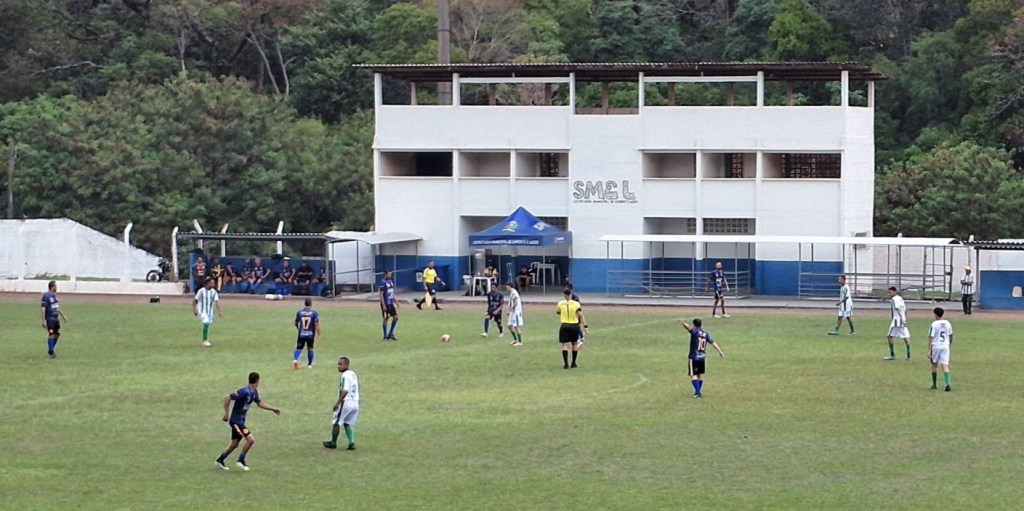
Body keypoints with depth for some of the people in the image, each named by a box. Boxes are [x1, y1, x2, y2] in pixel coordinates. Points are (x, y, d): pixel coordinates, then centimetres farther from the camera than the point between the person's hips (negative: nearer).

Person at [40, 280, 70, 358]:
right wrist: (43, 320, -22)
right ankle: (51, 352, 1)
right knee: (51, 334, -8)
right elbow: (43, 309, -17)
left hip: (56, 318, 8)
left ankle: (51, 349, 25)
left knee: (57, 334, 12)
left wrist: (63, 316, 25)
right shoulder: (46, 296, -14)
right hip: (49, 319, -8)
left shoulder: (55, 295, 12)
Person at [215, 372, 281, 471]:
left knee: (235, 444, 17)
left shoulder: (254, 392, 5)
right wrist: (226, 414, -21)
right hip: (236, 421, -9)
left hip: (240, 421, 9)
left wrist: (273, 409, 18)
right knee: (251, 439, -14)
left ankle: (220, 460, 31)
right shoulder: (244, 392, -23)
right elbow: (227, 398, -24)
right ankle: (241, 460, -2)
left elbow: (260, 403, 22)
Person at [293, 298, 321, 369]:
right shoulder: (314, 313, -8)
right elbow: (317, 325, -11)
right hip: (310, 335, -1)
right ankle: (309, 364, 21)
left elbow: (296, 323, 12)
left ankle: (295, 359, -20)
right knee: (310, 349, 16)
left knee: (298, 348, 7)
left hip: (301, 334, 1)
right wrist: (319, 335, -1)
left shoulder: (299, 312, 1)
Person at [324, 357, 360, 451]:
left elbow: (345, 391, -22)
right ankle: (352, 442, 2)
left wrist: (338, 402, -22)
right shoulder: (353, 374, 12)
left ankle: (333, 443, 19)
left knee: (336, 423, 7)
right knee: (347, 424, 17)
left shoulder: (345, 375, -14)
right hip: (355, 402, 8)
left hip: (346, 402, -8)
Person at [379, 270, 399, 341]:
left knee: (396, 317, 6)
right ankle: (385, 336, 9)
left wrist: (395, 300, 15)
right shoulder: (383, 282, -15)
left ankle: (390, 334, 17)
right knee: (385, 319, 0)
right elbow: (381, 295, -16)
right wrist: (383, 305, -19)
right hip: (385, 304, -8)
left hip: (391, 303, 8)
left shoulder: (391, 281, 9)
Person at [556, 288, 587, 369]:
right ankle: (573, 363, 20)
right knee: (575, 344, 16)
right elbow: (581, 315, -11)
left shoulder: (560, 304, 0)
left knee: (565, 345, 0)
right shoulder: (576, 304, -6)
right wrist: (585, 326, -10)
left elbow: (557, 312, 20)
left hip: (564, 326, 0)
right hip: (574, 326, 0)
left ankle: (566, 364, -11)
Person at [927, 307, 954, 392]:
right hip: (945, 346, 3)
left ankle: (934, 385, 22)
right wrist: (950, 345, 31)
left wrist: (929, 351, -15)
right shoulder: (948, 323, 3)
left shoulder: (934, 324, -11)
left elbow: (930, 338, -14)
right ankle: (948, 383, -21)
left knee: (934, 365, 14)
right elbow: (951, 336, 14)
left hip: (935, 346, -3)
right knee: (945, 365, -3)